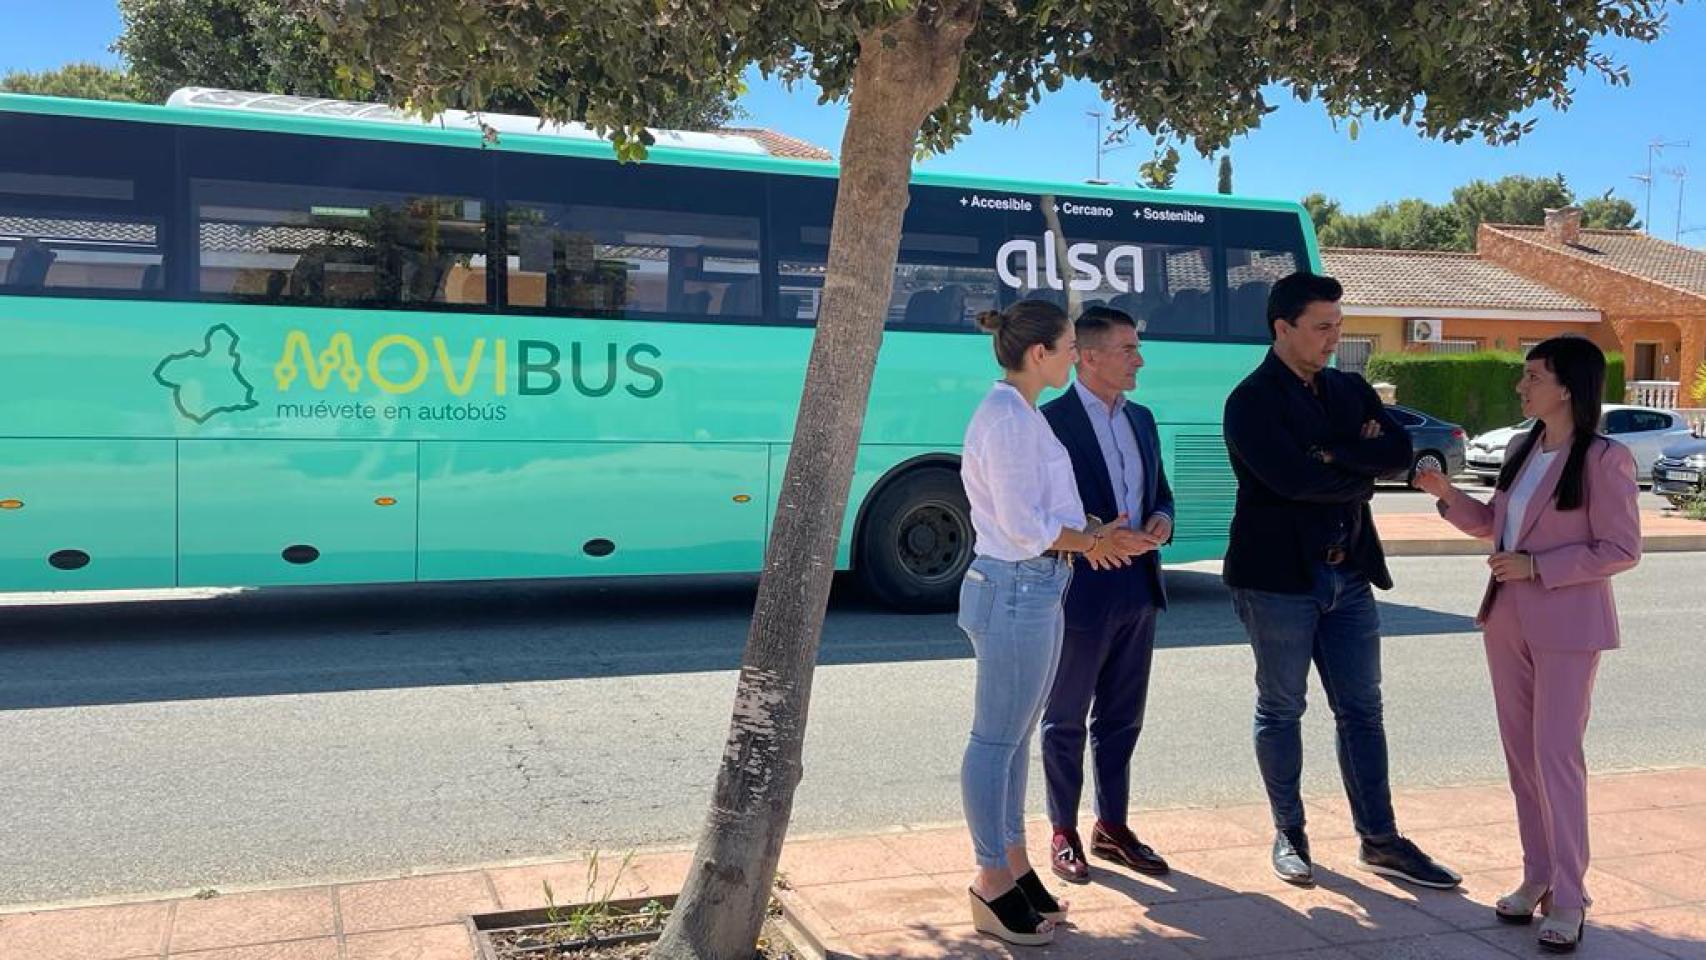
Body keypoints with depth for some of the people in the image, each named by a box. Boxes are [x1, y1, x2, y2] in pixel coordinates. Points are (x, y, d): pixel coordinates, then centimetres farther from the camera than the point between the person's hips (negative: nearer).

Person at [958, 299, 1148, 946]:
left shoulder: (1019, 414, 13)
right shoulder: (1008, 419, -18)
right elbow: (1023, 527, -20)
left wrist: (1088, 533, 3)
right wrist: (1090, 539, -7)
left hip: (1034, 588, 10)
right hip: (1016, 589, -10)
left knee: (1015, 735, 16)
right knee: (997, 739, 0)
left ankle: (1014, 865, 28)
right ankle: (993, 885, 10)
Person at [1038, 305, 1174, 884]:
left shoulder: (1141, 419, 11)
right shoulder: (1052, 421, -12)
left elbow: (1160, 490, 20)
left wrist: (1162, 521, -1)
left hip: (1138, 592, 7)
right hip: (1082, 593, -7)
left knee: (1121, 718, 16)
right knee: (1066, 721, 8)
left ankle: (1112, 826, 30)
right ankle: (1064, 835, 20)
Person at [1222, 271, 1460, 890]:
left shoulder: (1350, 391, 12)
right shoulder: (1251, 402, -9)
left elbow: (1399, 452, -2)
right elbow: (1294, 478, -22)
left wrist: (1333, 453, -15)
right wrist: (1361, 476, -6)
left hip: (1348, 573, 6)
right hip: (1278, 576, -6)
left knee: (1362, 708, 9)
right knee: (1280, 708, 6)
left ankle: (1379, 840, 18)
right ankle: (1289, 834, 20)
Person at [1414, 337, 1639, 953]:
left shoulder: (1605, 460, -14)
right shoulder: (1523, 449, 7)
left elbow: (1622, 549, -13)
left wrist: (1536, 567, -19)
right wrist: (1447, 494, 1)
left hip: (1566, 625, -7)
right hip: (1507, 619, 7)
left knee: (1556, 755, -4)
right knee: (1520, 751, 11)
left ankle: (1568, 898, 6)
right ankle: (1537, 876, 23)